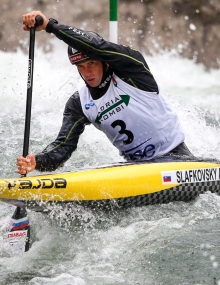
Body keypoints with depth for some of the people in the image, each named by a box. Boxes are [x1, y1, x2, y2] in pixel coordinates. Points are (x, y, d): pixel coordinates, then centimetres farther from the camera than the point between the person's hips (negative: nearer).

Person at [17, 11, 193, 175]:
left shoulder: (130, 71, -11)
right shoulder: (79, 104, 2)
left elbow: (96, 46, -28)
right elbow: (64, 146, -6)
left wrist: (49, 25, -28)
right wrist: (38, 161, -27)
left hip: (174, 155, -5)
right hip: (135, 165, 5)